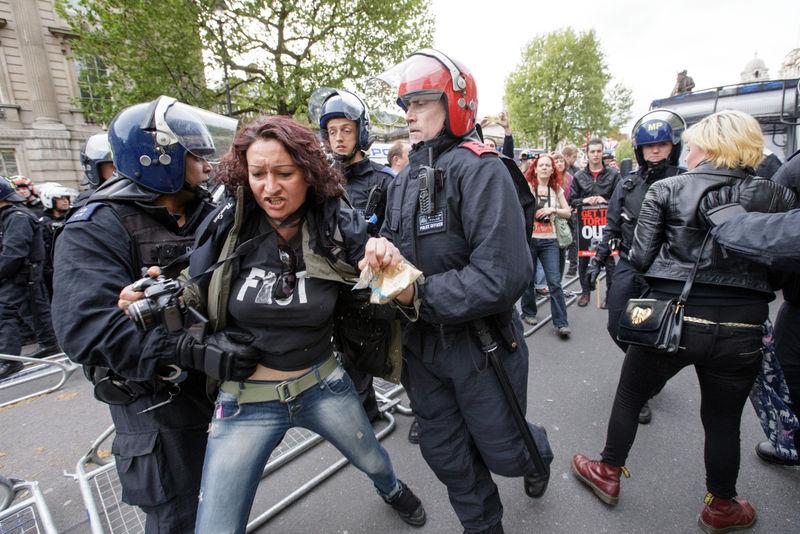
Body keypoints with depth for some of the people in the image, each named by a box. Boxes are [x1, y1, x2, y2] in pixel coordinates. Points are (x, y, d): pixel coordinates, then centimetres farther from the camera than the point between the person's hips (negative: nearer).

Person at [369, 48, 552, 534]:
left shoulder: (480, 169, -17)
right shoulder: (406, 177, 7)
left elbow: (503, 276, -26)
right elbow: (399, 243, 9)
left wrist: (419, 296, -23)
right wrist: (381, 247, -15)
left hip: (480, 344, -6)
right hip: (422, 345, 7)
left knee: (502, 454, 16)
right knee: (447, 457, 20)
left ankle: (536, 452, 54)